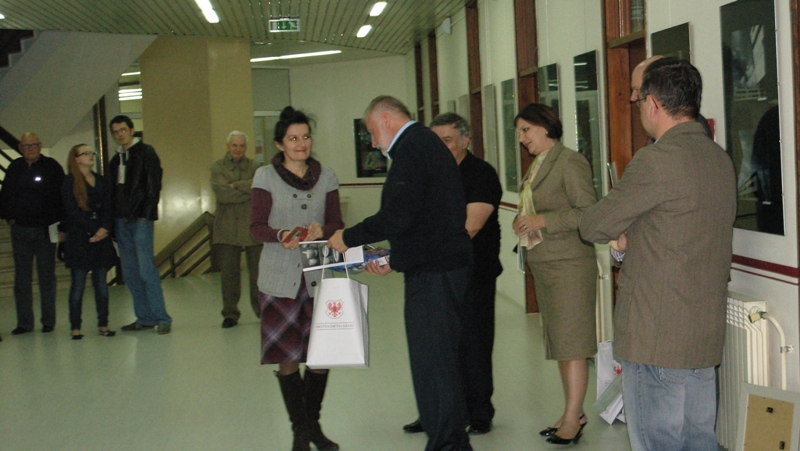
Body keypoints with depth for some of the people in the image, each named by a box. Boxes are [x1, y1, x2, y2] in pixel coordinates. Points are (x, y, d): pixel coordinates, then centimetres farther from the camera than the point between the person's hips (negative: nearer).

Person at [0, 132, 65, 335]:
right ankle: (24, 322, 10)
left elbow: (62, 197, -5)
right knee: (22, 278, 5)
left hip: (45, 229, -3)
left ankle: (48, 321, 11)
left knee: (46, 276, 4)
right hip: (20, 230, 3)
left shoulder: (52, 167, -2)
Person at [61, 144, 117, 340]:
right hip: (78, 238, -4)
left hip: (101, 238, 4)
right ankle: (75, 327, 1)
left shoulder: (100, 181, 13)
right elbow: (73, 210, -7)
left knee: (101, 283, 3)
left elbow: (108, 208, 7)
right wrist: (93, 231, -12)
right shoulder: (69, 182, 0)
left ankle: (103, 324, 7)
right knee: (78, 284, -3)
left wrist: (105, 228, -10)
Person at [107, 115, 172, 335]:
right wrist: (112, 220, 8)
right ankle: (144, 318, 12)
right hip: (121, 221, 7)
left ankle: (161, 317, -9)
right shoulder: (116, 159, 19)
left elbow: (153, 185, -8)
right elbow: (112, 190, 19)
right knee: (130, 272, 6)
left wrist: (147, 214, -16)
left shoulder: (146, 153, -1)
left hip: (140, 219, -7)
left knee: (146, 269, -12)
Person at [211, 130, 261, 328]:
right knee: (229, 272, 1)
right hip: (227, 228, 0)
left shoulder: (253, 166, 10)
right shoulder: (217, 167, 7)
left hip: (252, 226, 0)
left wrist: (235, 186, -10)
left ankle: (262, 310, 12)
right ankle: (230, 314, 11)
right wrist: (248, 190, -7)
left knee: (258, 271, 0)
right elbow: (222, 193, -10)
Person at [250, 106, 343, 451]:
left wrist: (322, 230, -14)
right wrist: (282, 236, -22)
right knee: (286, 356, 1)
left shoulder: (326, 177, 8)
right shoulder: (265, 177, 1)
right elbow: (256, 226, -2)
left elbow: (337, 224, 8)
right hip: (280, 277, -2)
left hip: (319, 276, 2)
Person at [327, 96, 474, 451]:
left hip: (432, 274, -11)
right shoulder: (427, 143, 19)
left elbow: (399, 214, -23)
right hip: (447, 265, 11)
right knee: (442, 359, 17)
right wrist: (394, 259, 17)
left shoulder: (411, 148, -13)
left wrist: (349, 238, -10)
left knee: (432, 362, -4)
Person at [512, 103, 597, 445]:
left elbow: (588, 213, -17)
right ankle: (573, 413, 22)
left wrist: (542, 220, -21)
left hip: (568, 264, -9)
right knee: (559, 342, 13)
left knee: (570, 343, -4)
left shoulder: (570, 162, -11)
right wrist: (523, 221, 6)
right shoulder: (538, 166, 16)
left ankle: (572, 420, 3)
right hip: (542, 265, 9)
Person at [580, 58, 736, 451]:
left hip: (656, 337, -8)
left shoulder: (656, 160, -17)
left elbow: (595, 227, -10)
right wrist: (635, 237, 22)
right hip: (707, 333, 8)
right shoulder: (721, 159, 9)